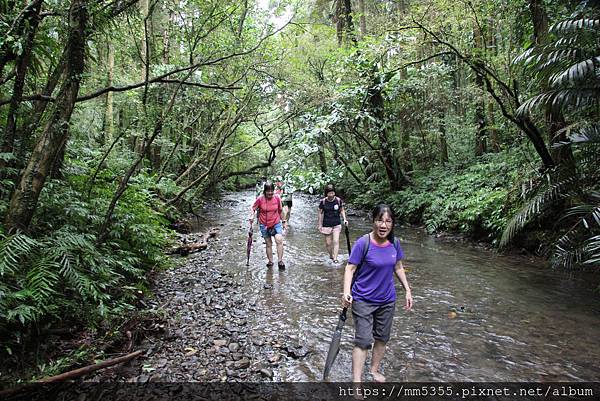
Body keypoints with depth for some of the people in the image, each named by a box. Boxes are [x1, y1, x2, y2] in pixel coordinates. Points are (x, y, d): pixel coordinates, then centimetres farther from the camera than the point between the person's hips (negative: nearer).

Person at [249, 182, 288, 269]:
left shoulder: (277, 198, -5)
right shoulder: (260, 199, -10)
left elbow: (280, 211, 7)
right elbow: (253, 208, 2)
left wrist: (283, 221, 12)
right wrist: (252, 216, -17)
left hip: (276, 224, 0)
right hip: (264, 225, 0)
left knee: (279, 240, -18)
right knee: (268, 244, 9)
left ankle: (280, 261, -11)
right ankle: (270, 261, 24)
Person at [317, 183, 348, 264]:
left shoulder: (338, 200, -6)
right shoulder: (323, 201, -8)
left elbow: (342, 210, 8)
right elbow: (320, 213, 1)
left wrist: (345, 219, -6)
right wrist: (320, 224, 3)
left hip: (337, 224, 0)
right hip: (327, 225, 0)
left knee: (336, 241, -9)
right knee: (328, 243, 6)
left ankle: (335, 258, -6)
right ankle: (331, 256, 27)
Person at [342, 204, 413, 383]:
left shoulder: (394, 243, -3)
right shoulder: (363, 243, -19)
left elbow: (398, 268, 10)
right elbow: (350, 268, -18)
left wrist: (407, 290, 9)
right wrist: (346, 292, -31)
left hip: (387, 301, 6)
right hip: (363, 301, -5)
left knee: (382, 338, 18)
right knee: (363, 341, -5)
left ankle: (375, 369, 40)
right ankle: (356, 380, 5)